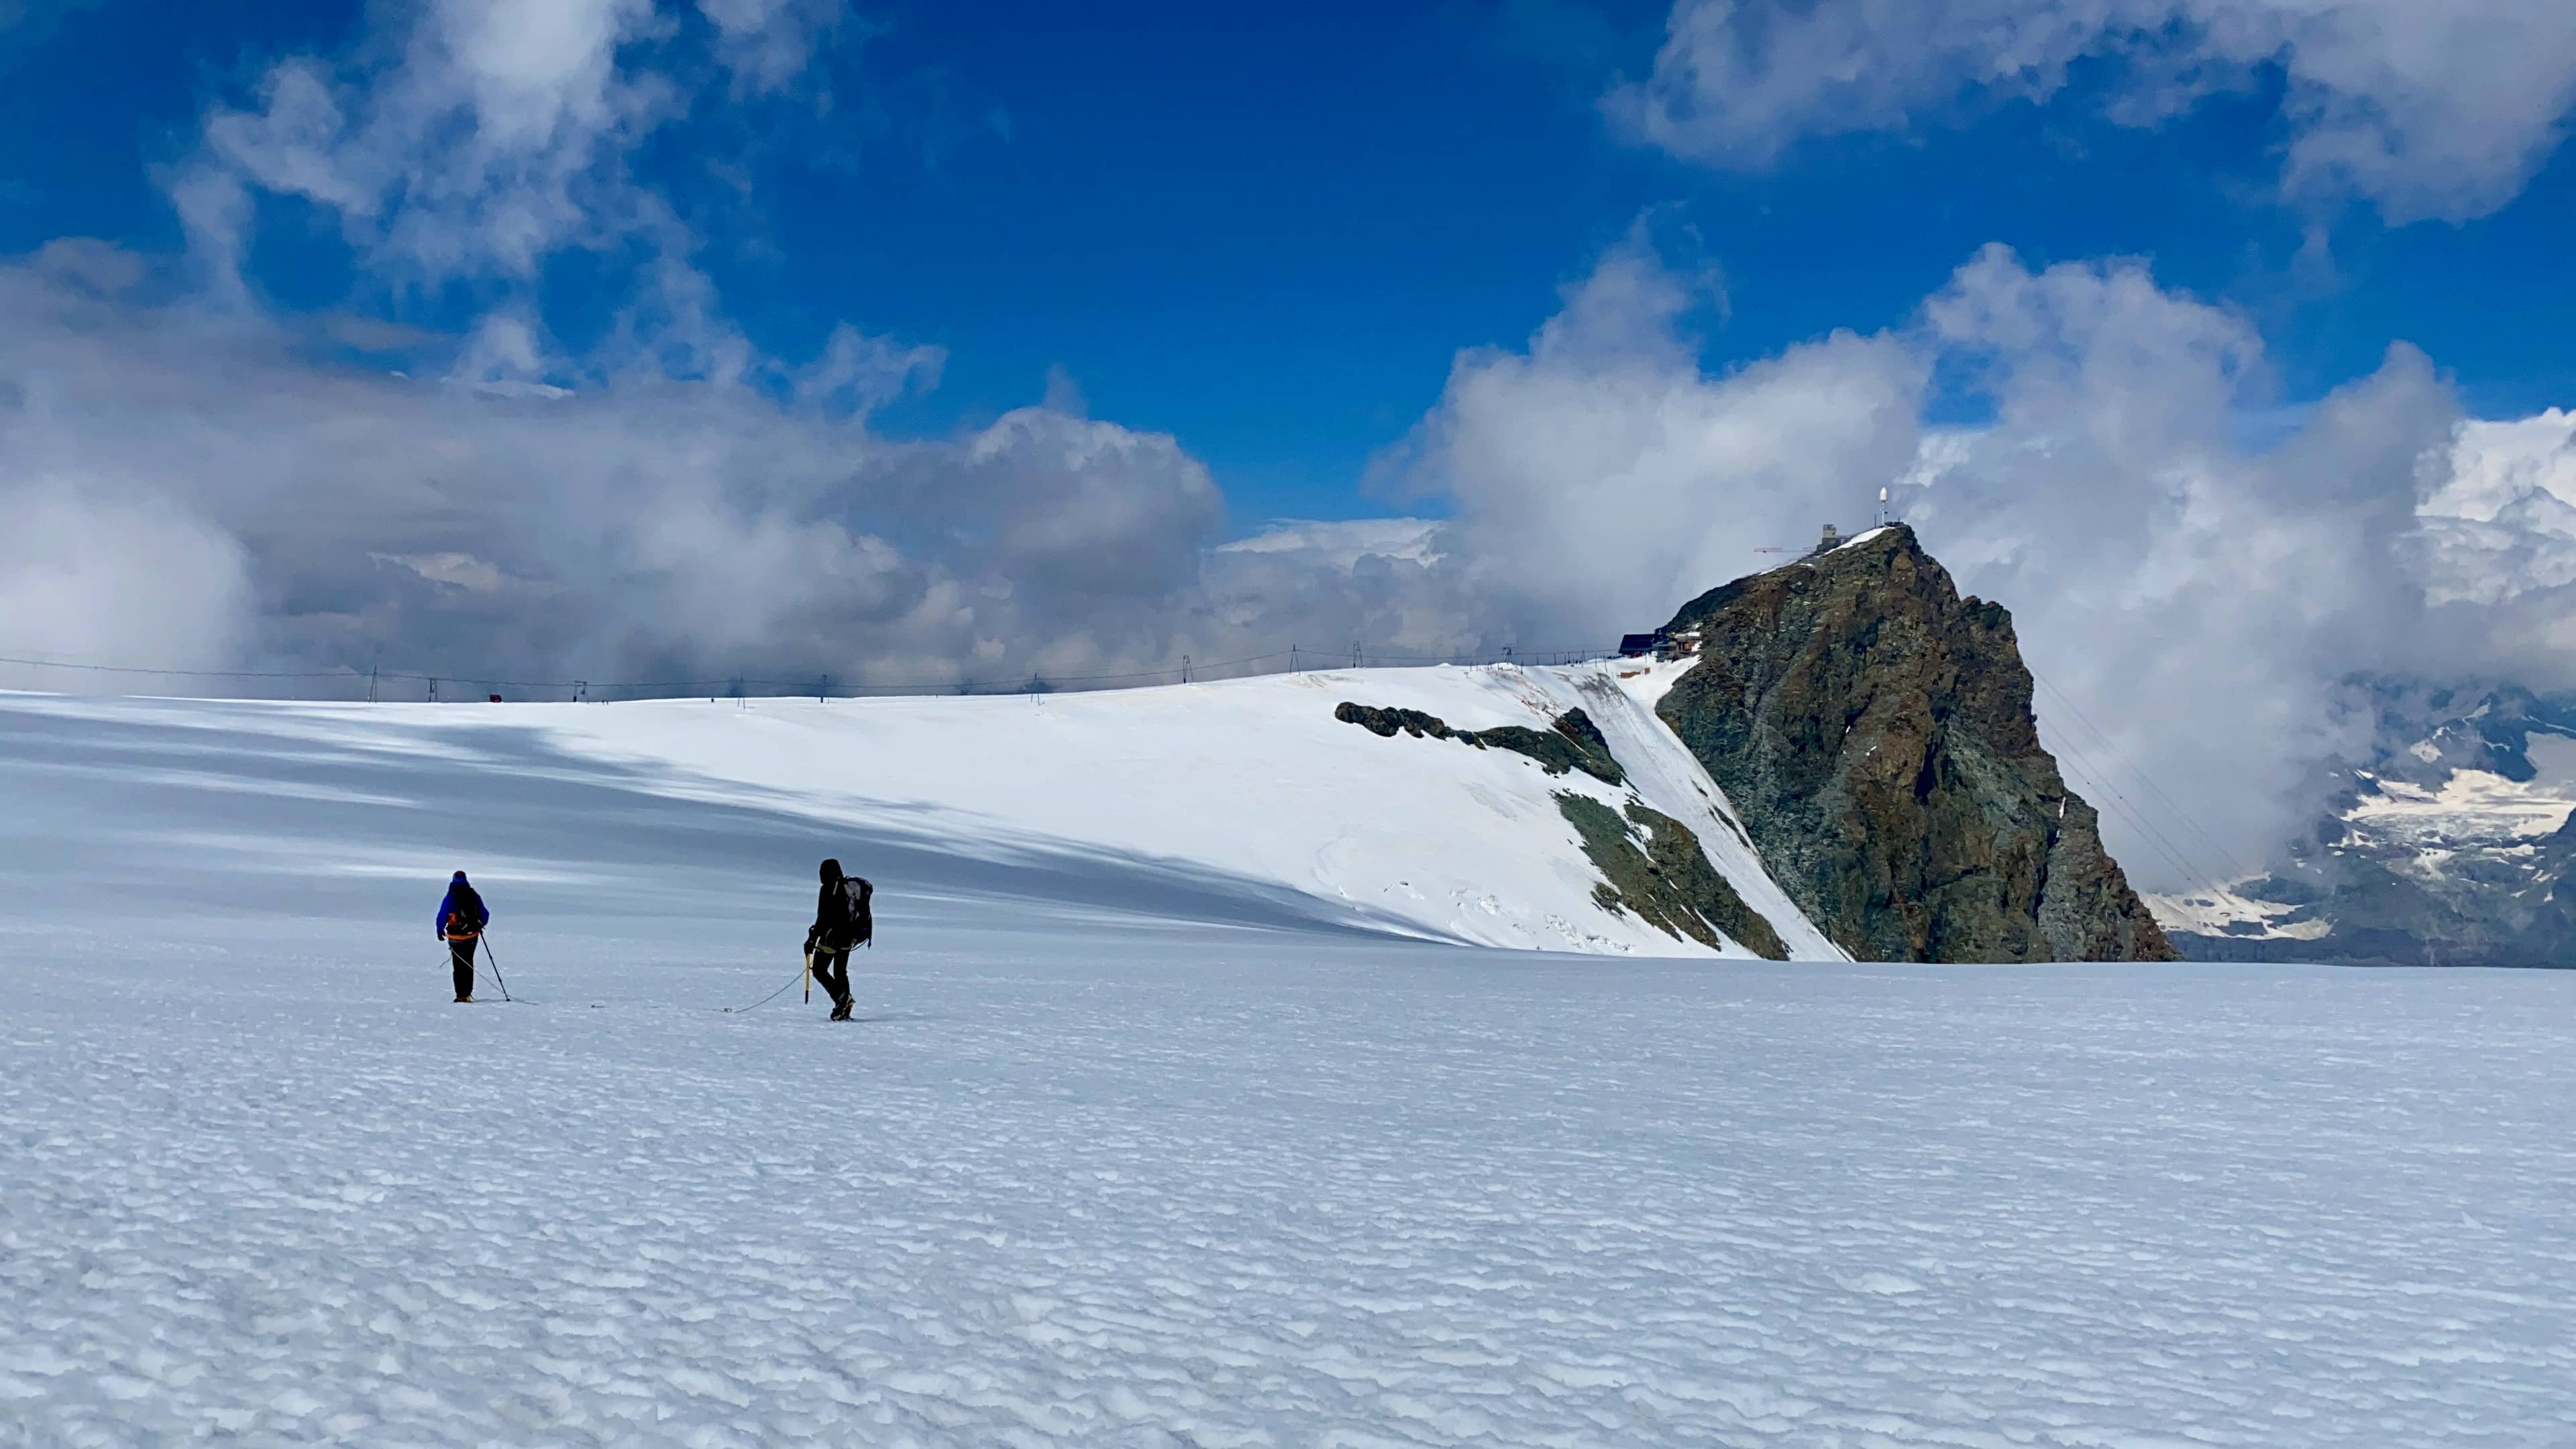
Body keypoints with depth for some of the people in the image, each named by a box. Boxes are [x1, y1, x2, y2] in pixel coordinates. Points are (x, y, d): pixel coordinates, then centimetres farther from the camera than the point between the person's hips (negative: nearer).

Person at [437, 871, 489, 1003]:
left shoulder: (450, 898, -10)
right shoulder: (475, 896, -1)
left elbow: (442, 917, -8)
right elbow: (484, 915, 6)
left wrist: (440, 931, 8)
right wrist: (480, 925, 26)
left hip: (456, 937, -3)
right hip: (472, 936, 3)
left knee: (459, 966, 2)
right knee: (469, 964, 14)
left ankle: (461, 995, -3)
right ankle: (467, 994, 13)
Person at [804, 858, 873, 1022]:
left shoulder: (828, 889, -13)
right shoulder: (854, 886, 6)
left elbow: (823, 919, -17)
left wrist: (812, 940, -13)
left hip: (831, 937, -7)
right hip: (849, 938, 7)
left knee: (819, 971, 4)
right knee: (840, 972, 18)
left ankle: (842, 997, -14)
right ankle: (844, 1009, 11)